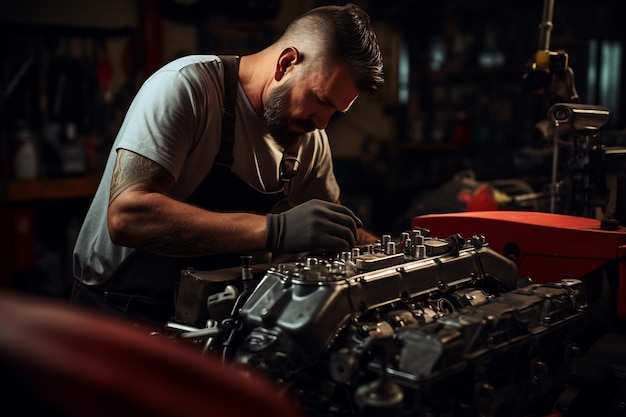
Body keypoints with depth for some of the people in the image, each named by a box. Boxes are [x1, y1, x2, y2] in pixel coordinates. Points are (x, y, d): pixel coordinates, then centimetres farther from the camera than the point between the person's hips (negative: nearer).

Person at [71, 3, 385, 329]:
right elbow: (126, 216, -29)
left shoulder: (310, 137, 4)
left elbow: (339, 229, 18)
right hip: (125, 314, -6)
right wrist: (274, 230, -35)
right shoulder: (184, 86, -17)